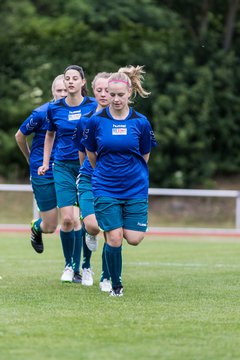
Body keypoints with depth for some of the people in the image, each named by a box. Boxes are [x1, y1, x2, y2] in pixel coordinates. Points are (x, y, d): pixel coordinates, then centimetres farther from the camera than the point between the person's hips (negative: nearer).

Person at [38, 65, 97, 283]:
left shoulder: (93, 106, -3)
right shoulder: (54, 108, 2)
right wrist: (45, 163, 13)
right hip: (63, 167, 1)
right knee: (67, 219, -11)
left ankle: (77, 269, 12)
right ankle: (68, 265, 6)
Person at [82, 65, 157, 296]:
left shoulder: (141, 122, -4)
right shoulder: (96, 121, -5)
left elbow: (144, 156, 8)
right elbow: (90, 154, 9)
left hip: (135, 188, 1)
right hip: (105, 188, -1)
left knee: (134, 238, -6)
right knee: (114, 238, -8)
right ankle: (115, 284, 11)